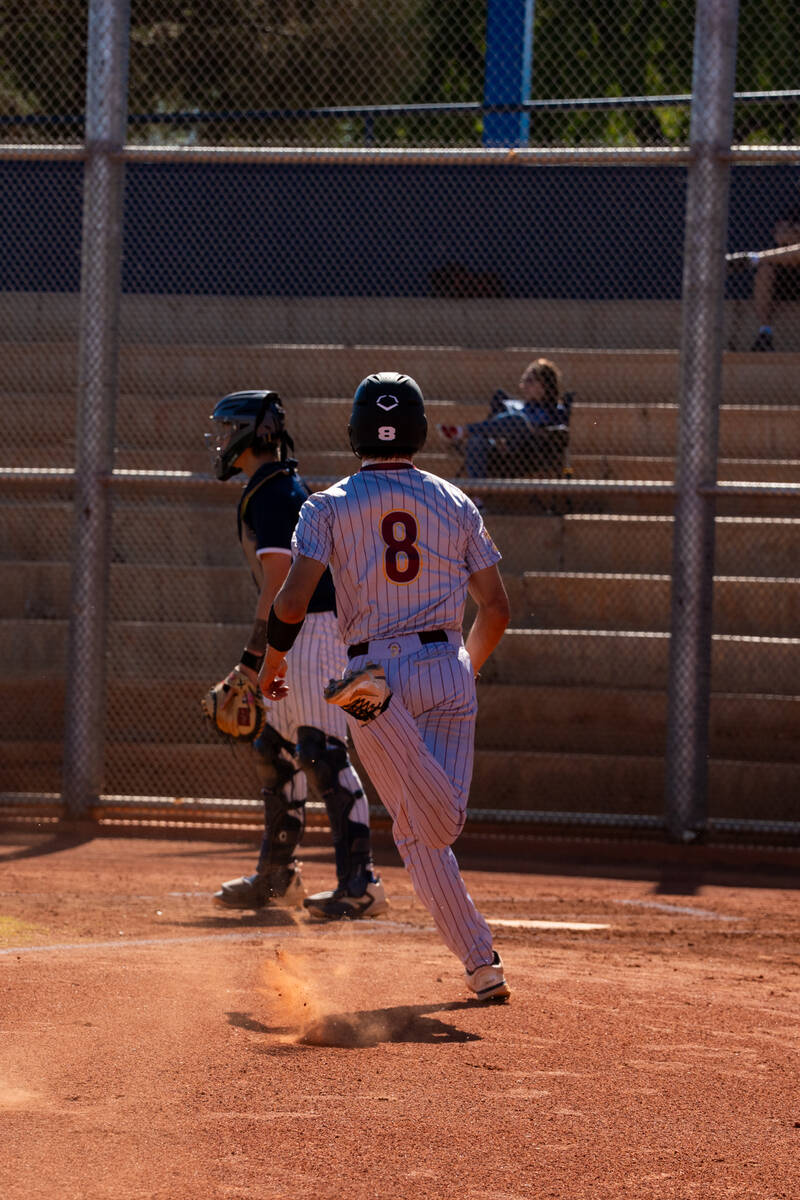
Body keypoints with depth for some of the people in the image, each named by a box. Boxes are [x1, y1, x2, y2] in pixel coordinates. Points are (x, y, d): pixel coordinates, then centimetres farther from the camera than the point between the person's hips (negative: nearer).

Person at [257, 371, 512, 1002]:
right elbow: (496, 607, 9)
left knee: (420, 831, 5)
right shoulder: (455, 503, 9)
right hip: (448, 669, 2)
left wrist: (271, 662, 11)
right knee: (441, 825, 1)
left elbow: (293, 601, -8)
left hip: (376, 662, -2)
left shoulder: (329, 506, 1)